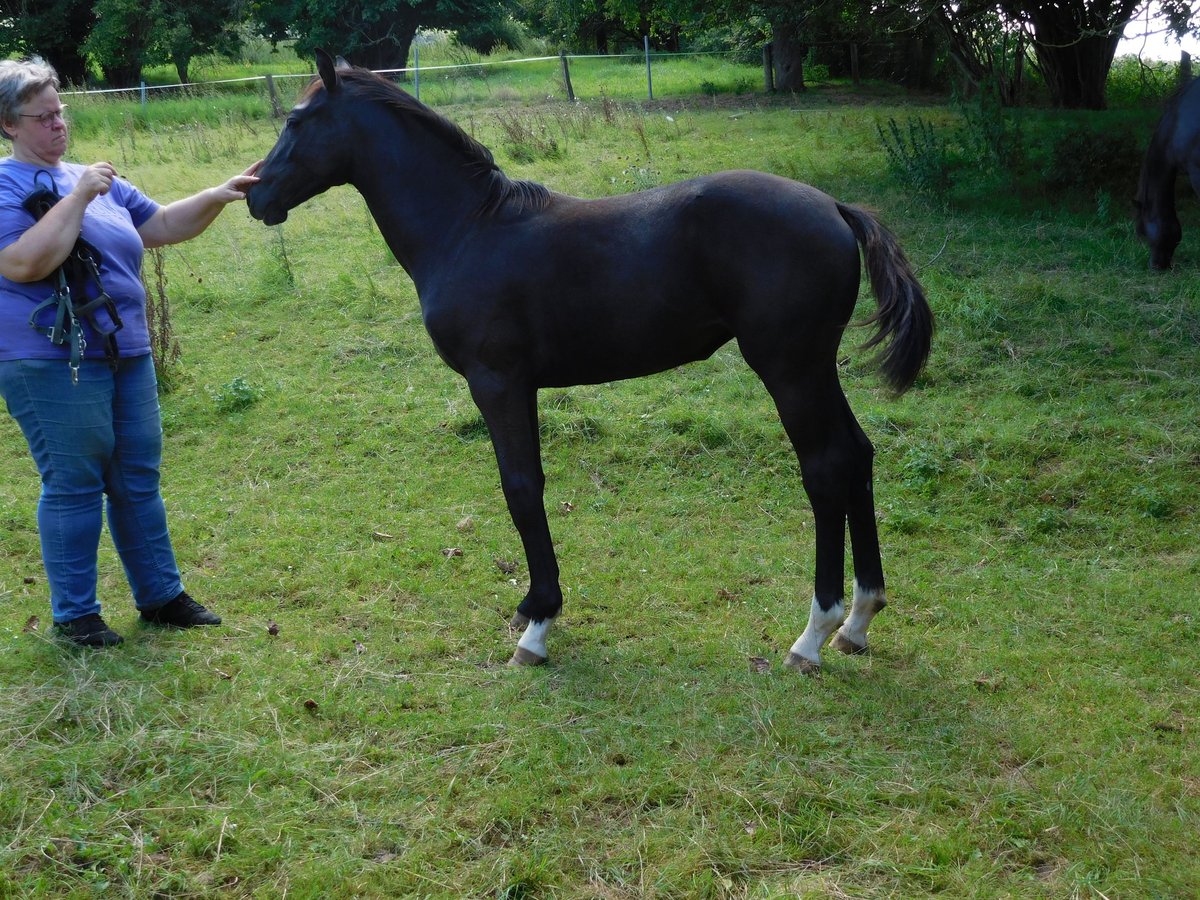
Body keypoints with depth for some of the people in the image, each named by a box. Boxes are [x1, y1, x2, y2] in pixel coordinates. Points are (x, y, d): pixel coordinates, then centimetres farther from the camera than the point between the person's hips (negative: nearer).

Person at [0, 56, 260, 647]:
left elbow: (162, 226, 17)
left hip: (126, 356, 7)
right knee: (73, 487, -2)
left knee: (138, 481, 12)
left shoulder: (93, 180, 15)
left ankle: (161, 596, 22)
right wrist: (78, 197, -22)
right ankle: (74, 615, 9)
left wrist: (218, 196, 4)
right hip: (53, 364, -7)